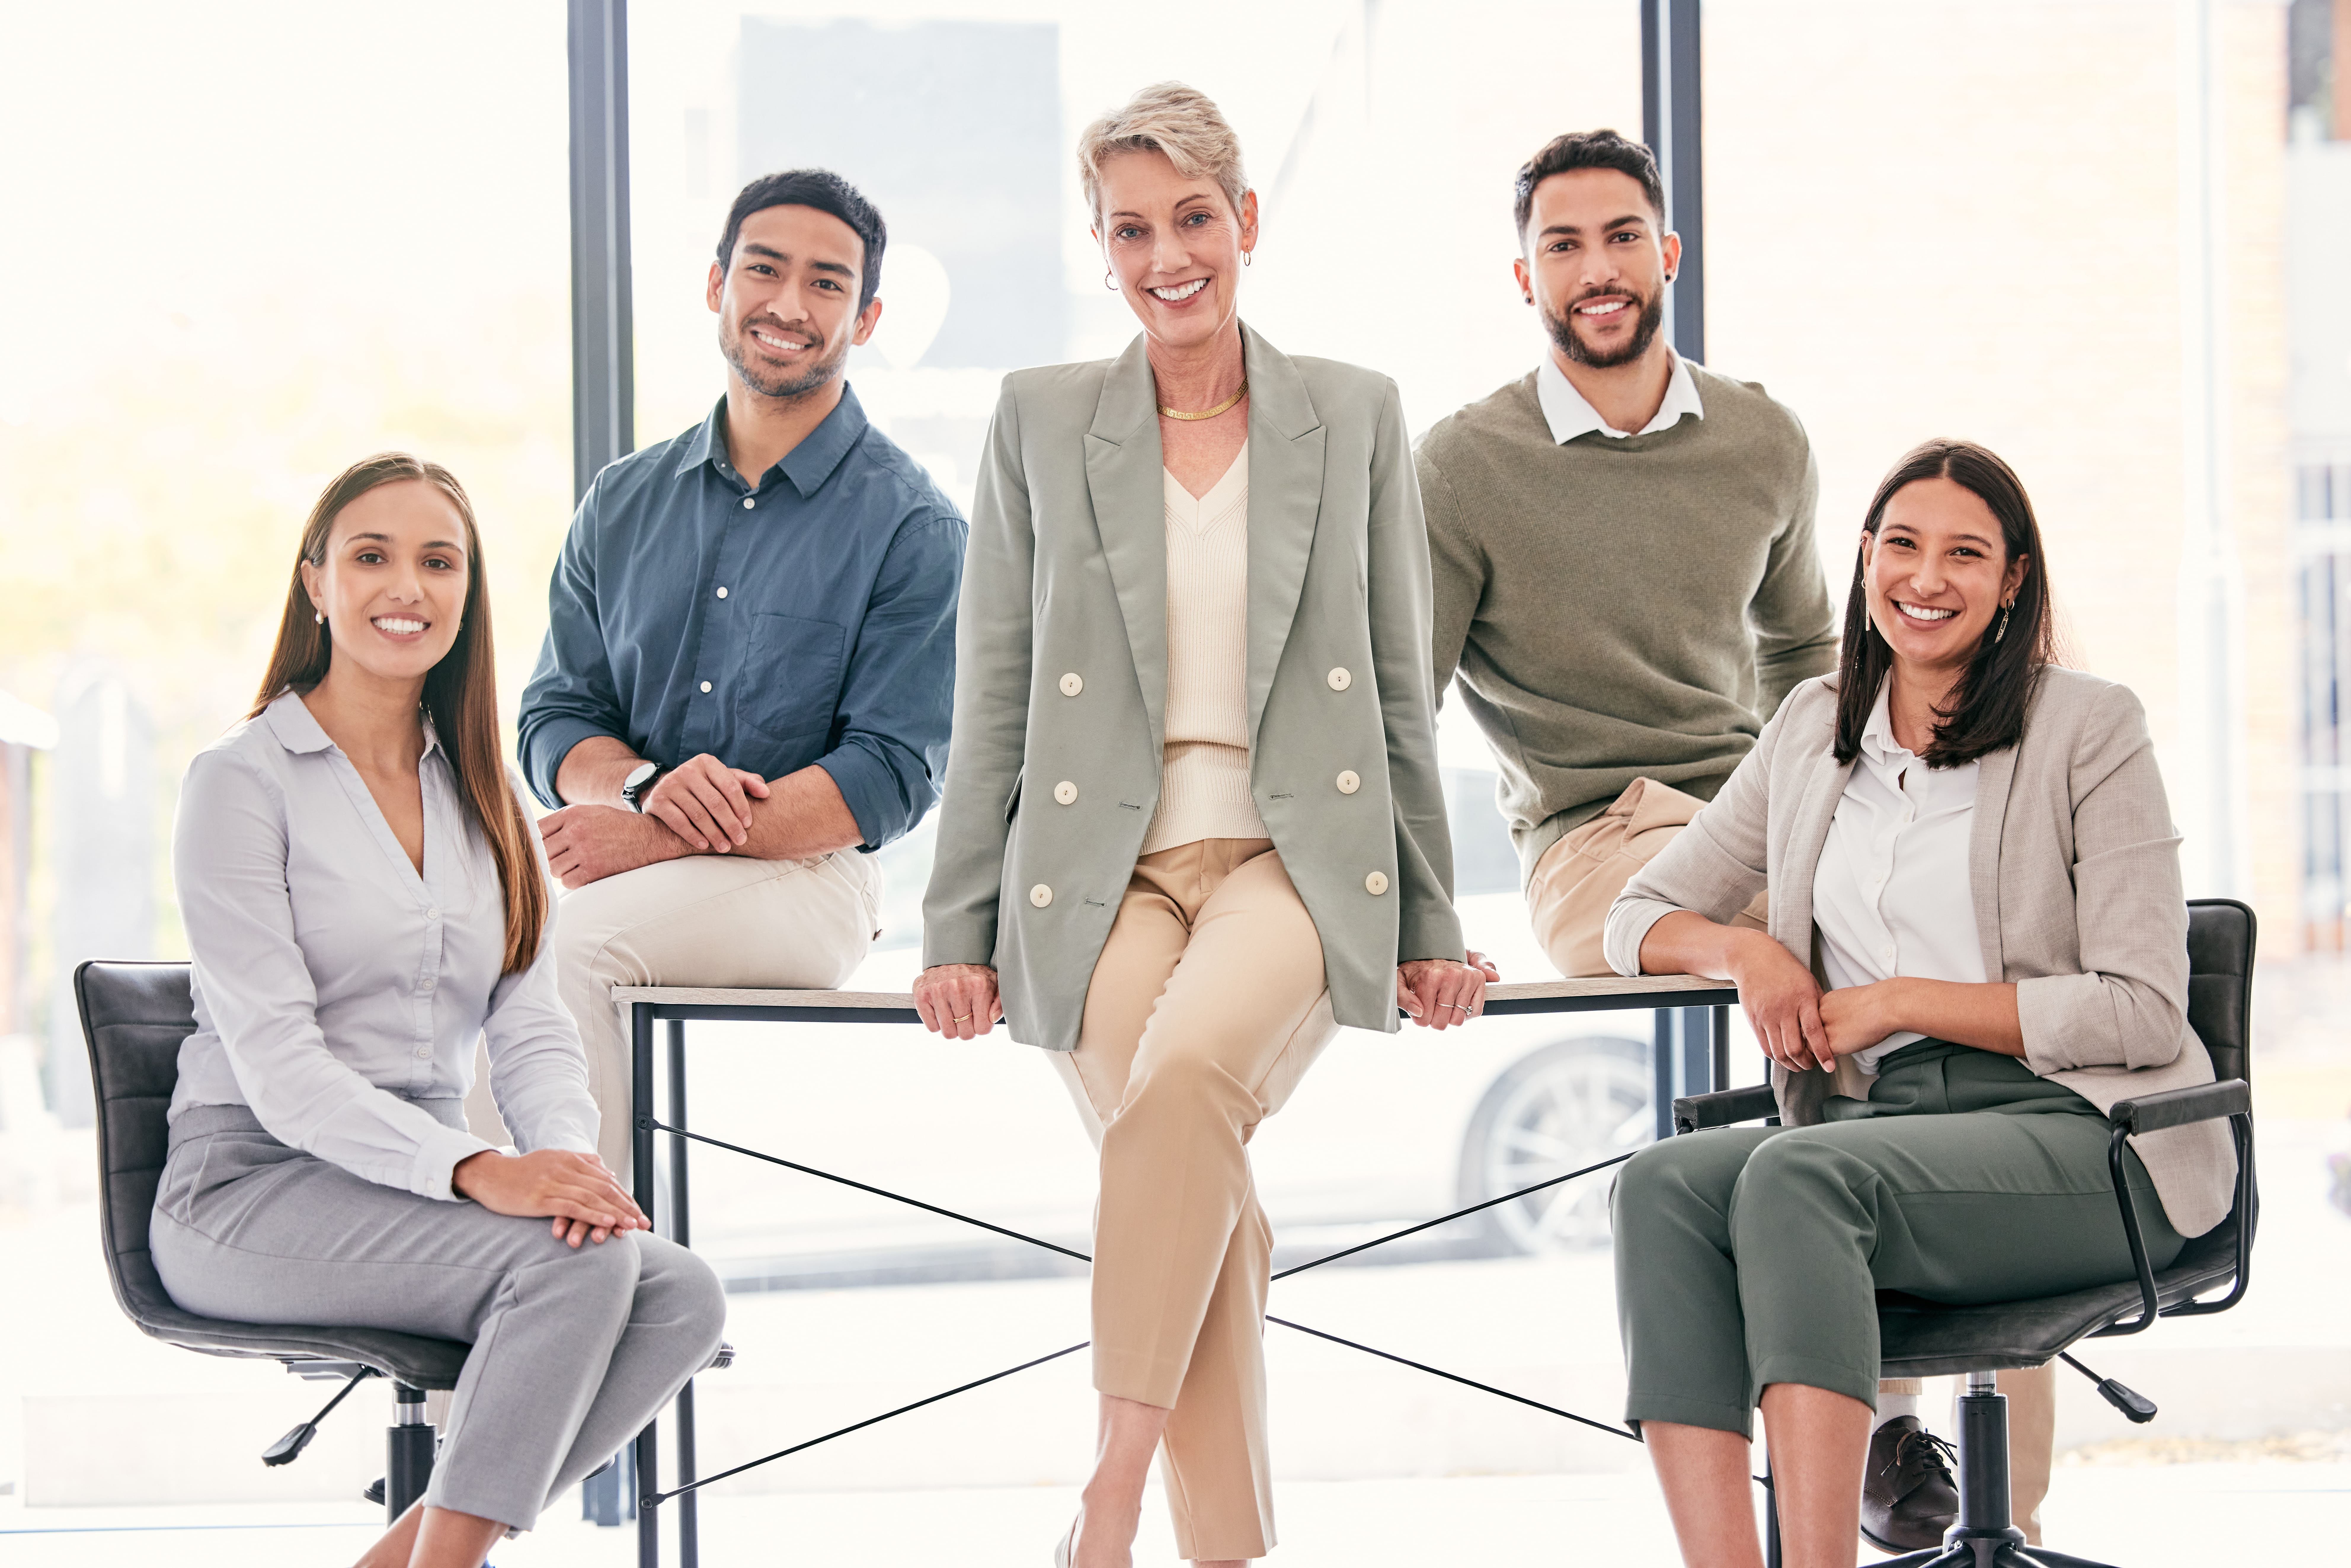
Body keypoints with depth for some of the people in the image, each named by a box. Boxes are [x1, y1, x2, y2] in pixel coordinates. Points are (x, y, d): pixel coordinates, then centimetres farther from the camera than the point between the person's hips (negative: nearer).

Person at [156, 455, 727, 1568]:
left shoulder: (483, 797, 15)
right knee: (579, 1260, -30)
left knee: (685, 1299, -21)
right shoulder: (245, 779, -5)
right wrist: (475, 1173, -28)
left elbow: (532, 1030, 7)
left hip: (418, 1200, 6)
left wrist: (569, 1151, -17)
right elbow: (277, 1065, -14)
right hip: (251, 1191, -6)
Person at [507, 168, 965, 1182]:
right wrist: (646, 786, -12)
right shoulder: (625, 503, 16)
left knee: (569, 939, -33)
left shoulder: (912, 529, 0)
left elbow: (887, 780, -8)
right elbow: (554, 719, 14)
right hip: (621, 857, 4)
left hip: (802, 879, -4)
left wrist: (659, 839, -18)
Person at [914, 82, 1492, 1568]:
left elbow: (1403, 690, 13)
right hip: (1108, 873, 1)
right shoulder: (1041, 419, 11)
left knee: (1187, 1071, -33)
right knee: (1205, 1201, -24)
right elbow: (992, 694, 11)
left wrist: (1430, 924, 10)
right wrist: (960, 929, 5)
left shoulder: (1358, 415, 11)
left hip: (1293, 861, -1)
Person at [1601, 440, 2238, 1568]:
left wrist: (1903, 1001, -7)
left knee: (1797, 1176, -34)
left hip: (2075, 1137, -5)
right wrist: (1744, 951, 1)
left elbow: (2142, 1013, -2)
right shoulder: (1812, 734, 19)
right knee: (1662, 1188, -28)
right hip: (1876, 1127, 5)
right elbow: (1640, 919, 24)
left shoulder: (2090, 729, 4)